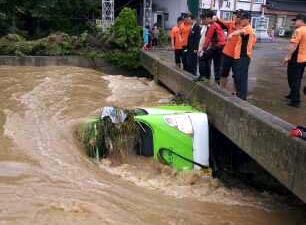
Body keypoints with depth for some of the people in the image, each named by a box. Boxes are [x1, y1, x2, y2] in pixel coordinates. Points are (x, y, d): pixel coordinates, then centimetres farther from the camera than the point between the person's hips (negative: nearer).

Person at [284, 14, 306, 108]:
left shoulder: (298, 30, -18)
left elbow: (293, 45, -24)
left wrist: (288, 56, -19)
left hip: (296, 59, -9)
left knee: (293, 79, -1)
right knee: (298, 79, 20)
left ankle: (295, 100, 0)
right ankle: (293, 95, 33)